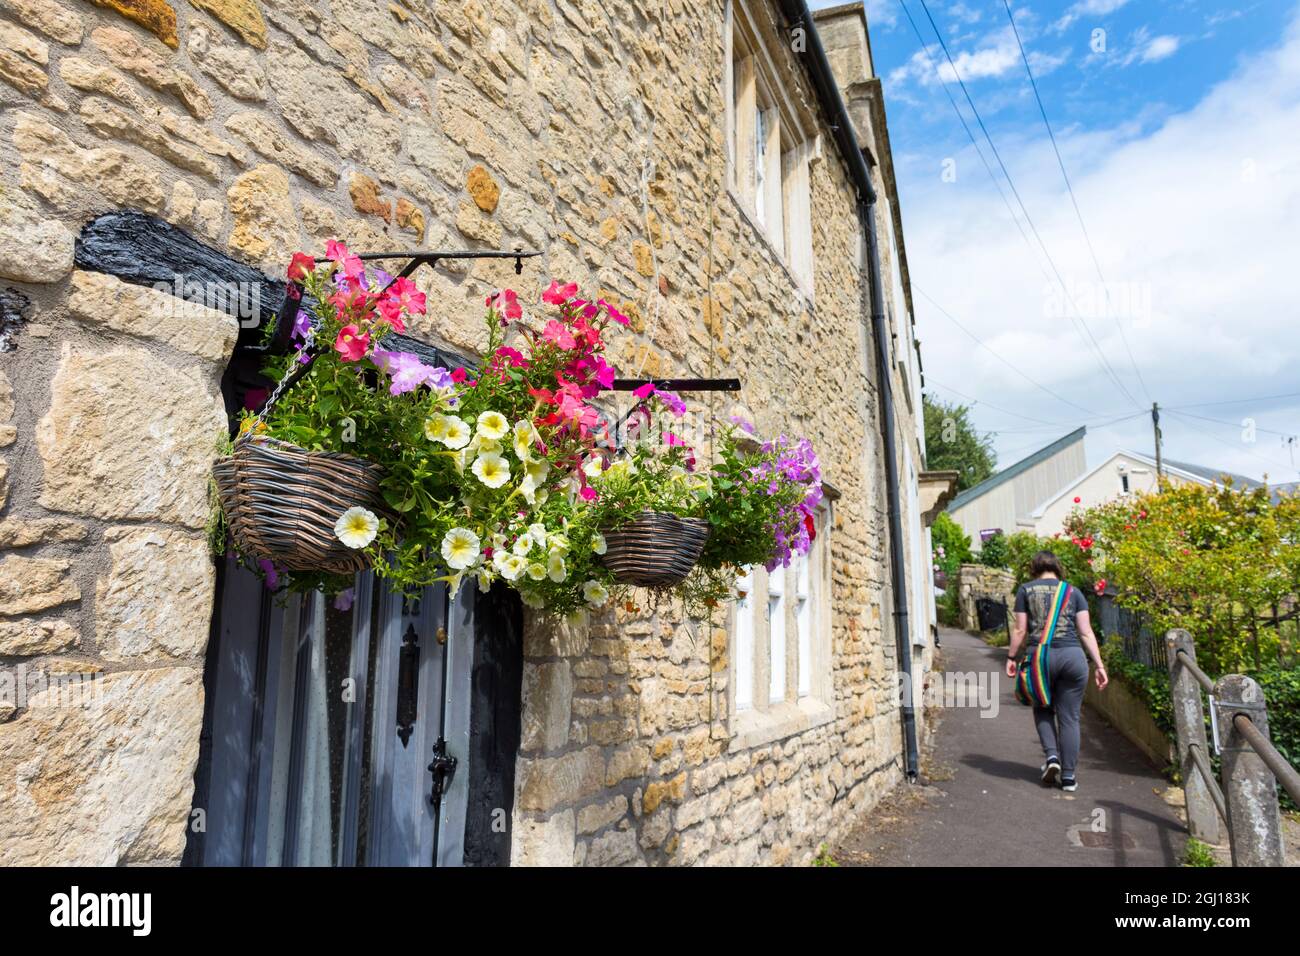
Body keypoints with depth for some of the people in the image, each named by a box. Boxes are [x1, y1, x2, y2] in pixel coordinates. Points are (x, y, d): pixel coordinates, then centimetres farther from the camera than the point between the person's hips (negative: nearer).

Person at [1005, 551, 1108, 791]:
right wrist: (1099, 665, 7)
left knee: (1043, 709, 21)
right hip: (1072, 656, 1)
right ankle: (1068, 776, 13)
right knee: (1069, 717, 9)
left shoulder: (1026, 590, 8)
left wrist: (1011, 657, 13)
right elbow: (1086, 632, 6)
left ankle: (1051, 756, 3)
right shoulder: (1073, 592, 12)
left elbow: (1020, 629, 4)